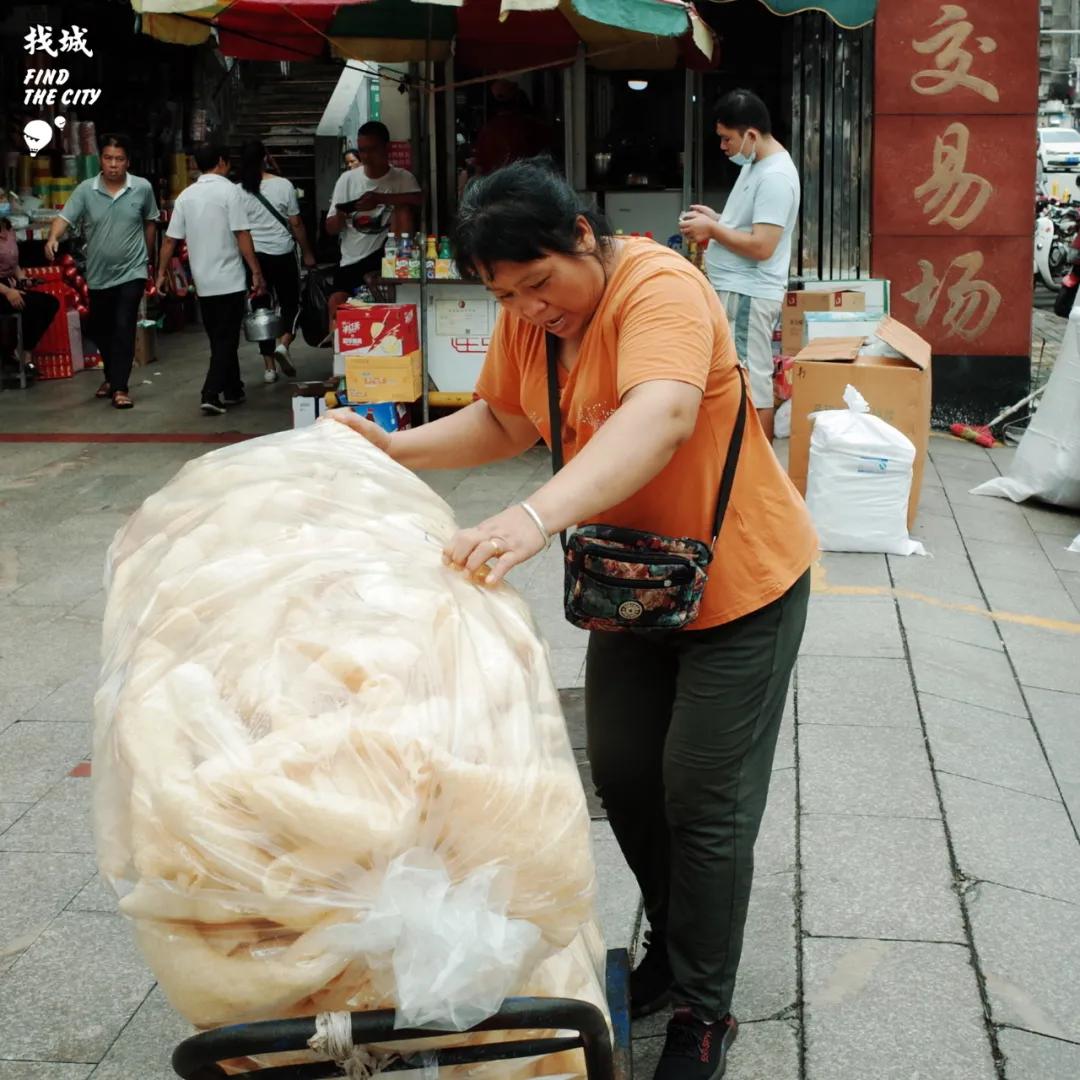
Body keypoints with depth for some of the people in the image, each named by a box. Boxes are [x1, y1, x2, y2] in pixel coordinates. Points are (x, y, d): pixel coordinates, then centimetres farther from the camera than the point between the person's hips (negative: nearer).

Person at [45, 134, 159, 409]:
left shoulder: (143, 188, -6)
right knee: (99, 329, 15)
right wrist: (53, 238, -37)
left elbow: (150, 223, 8)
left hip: (131, 272, -3)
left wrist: (150, 260, 16)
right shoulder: (85, 190, -6)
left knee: (123, 328, -12)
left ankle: (120, 387, -8)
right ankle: (111, 376, 36)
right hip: (98, 275, 3)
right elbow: (64, 217, -16)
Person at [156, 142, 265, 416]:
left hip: (203, 281, 5)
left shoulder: (186, 195, 6)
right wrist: (256, 272, -10)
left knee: (219, 338, 16)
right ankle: (211, 395, -11)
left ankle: (232, 391, 24)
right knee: (226, 339, -1)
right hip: (229, 280, -5)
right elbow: (242, 235, -14)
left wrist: (162, 273, 16)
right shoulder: (229, 190, -8)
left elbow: (170, 239, 7)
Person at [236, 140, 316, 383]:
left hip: (253, 255, 2)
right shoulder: (283, 185, -6)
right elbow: (296, 223, -2)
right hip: (282, 254, -2)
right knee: (291, 303, 13)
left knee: (261, 308, 8)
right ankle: (283, 344, -13)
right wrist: (307, 253, 8)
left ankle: (269, 367, 8)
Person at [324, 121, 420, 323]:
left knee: (402, 209, -21)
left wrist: (381, 198, -30)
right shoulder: (347, 179, 4)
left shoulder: (402, 178, 0)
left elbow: (418, 199, -23)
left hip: (385, 255, -2)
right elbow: (331, 228, 6)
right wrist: (340, 217, -18)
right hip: (352, 260, 2)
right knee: (336, 305, -19)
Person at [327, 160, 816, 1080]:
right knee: (622, 773, 14)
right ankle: (673, 947, 37)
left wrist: (539, 515, -57)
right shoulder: (529, 315, -3)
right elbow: (504, 423, 11)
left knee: (704, 797, -1)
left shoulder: (660, 289, -27)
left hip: (739, 581, -7)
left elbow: (662, 417, -45)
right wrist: (396, 448, -3)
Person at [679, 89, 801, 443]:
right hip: (734, 290, 10)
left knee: (752, 385, -7)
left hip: (748, 295, -10)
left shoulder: (775, 176, -19)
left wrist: (712, 229, -15)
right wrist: (716, 219, 9)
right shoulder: (756, 164, 14)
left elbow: (761, 246, -24)